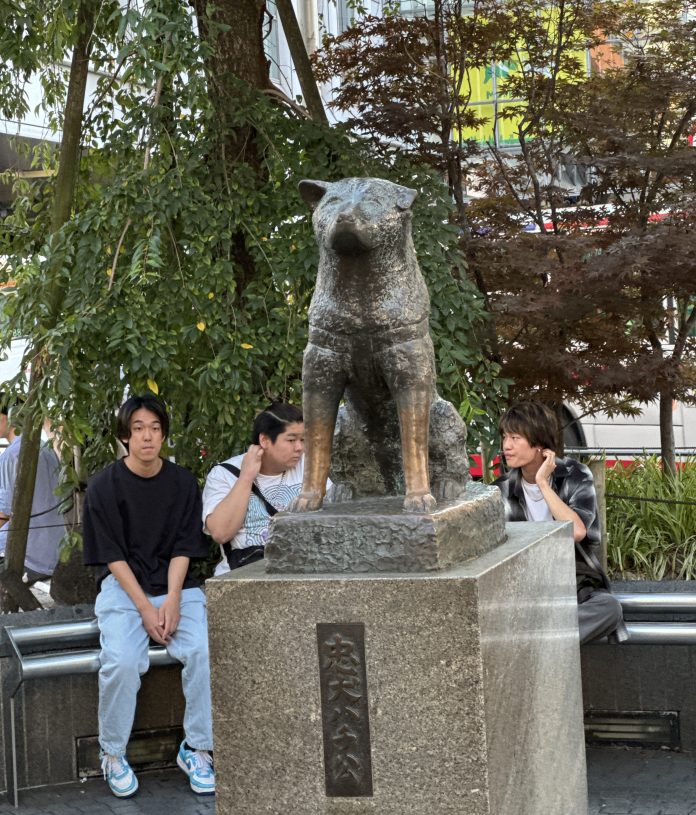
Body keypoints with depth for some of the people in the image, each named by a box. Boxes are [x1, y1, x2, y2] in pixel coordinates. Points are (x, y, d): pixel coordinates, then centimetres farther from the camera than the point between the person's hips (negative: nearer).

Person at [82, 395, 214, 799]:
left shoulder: (183, 482, 5)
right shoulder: (104, 486, -2)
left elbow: (183, 549, 3)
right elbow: (111, 554, -5)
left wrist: (172, 601, -13)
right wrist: (145, 607, -15)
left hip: (177, 586, 2)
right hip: (123, 587, -2)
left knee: (206, 652, -24)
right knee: (122, 661, -29)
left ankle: (196, 749, -10)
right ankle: (113, 754, -9)